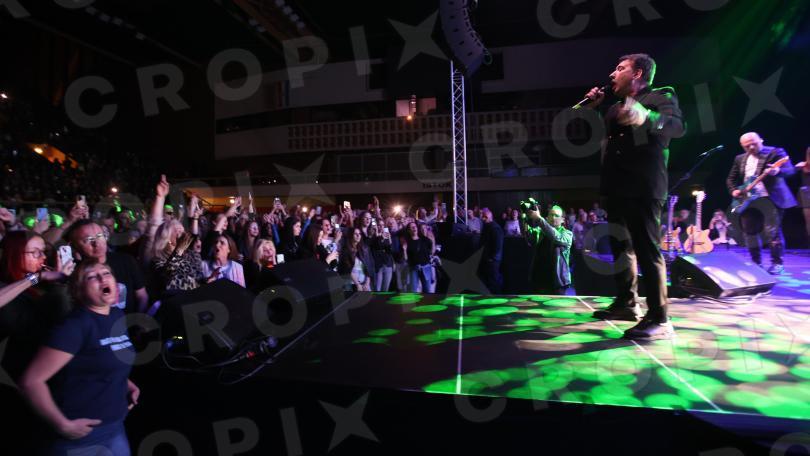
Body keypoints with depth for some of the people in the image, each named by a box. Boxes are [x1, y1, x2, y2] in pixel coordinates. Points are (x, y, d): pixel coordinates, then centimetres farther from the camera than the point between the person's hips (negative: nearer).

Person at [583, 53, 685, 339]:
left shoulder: (661, 96, 1)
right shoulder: (616, 107, 22)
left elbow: (678, 126, -17)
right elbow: (602, 135, 25)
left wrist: (646, 118, -36)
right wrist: (595, 109, 16)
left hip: (643, 188, -8)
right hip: (617, 187, 8)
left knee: (646, 249, -11)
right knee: (621, 246, 13)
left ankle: (659, 320, -6)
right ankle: (626, 303, 25)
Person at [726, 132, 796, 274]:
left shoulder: (775, 152, 0)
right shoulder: (740, 159, 14)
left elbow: (790, 170, -12)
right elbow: (731, 178, 20)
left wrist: (778, 171, -34)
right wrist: (734, 190, 2)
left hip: (771, 198, -5)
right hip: (747, 199, 5)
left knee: (772, 231, -8)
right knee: (749, 232, 5)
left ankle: (777, 263, 3)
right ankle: (756, 262, 17)